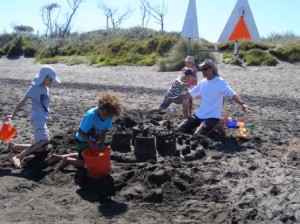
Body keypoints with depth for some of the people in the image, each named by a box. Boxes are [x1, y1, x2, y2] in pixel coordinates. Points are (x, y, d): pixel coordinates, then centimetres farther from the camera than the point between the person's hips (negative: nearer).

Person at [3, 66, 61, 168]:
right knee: (45, 140, -31)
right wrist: (13, 115, -18)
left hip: (43, 119, 9)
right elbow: (22, 101, -12)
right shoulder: (34, 87, -6)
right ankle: (18, 157, -29)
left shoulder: (46, 89, 18)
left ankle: (14, 146, 16)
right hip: (37, 118, -9)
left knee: (41, 147, 8)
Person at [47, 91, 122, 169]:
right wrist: (91, 144, -31)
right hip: (82, 141, -7)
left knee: (86, 156, 27)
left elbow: (104, 131, -6)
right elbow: (80, 131, -28)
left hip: (93, 141, 7)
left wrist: (102, 143, -21)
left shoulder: (108, 116, -18)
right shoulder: (91, 115, -35)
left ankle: (59, 157, 33)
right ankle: (68, 160, 10)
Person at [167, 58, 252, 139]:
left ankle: (215, 125, 1)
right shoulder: (202, 83, 7)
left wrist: (242, 104, -47)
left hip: (212, 117, -6)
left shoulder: (220, 82, -14)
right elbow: (189, 94, 20)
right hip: (199, 115, 7)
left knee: (197, 135, -26)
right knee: (180, 129, -1)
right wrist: (174, 98, 23)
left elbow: (232, 94, -28)